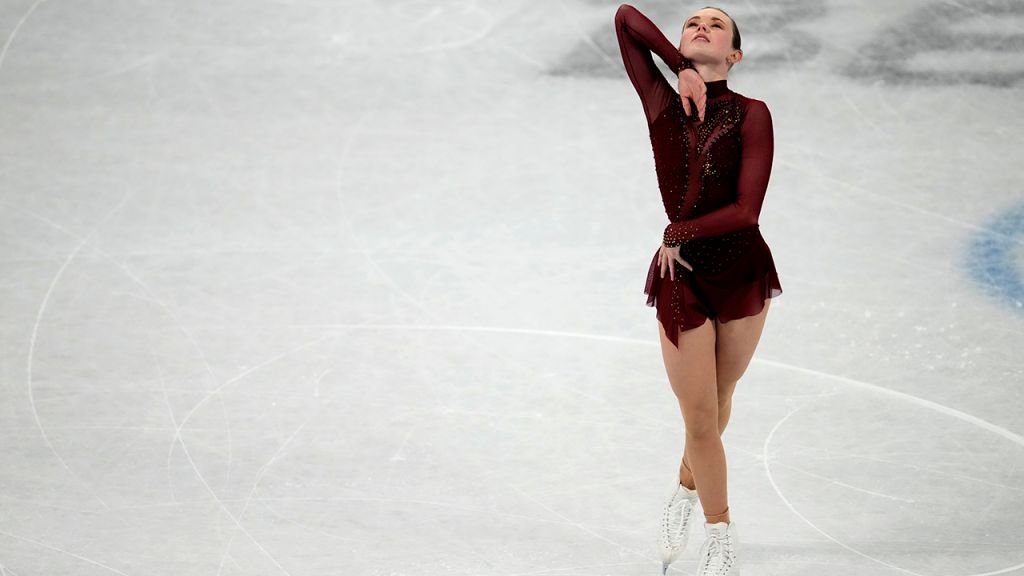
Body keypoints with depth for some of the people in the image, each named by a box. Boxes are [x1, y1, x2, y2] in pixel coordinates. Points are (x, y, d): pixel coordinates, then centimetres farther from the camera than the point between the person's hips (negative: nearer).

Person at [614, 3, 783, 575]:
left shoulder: (751, 114, -7)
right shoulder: (663, 103, -1)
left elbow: (747, 209, -15)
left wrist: (680, 235, -9)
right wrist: (682, 69, -8)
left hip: (743, 270, -1)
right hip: (683, 276, 1)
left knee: (717, 401, 15)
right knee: (700, 417, 0)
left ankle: (687, 489, 42)